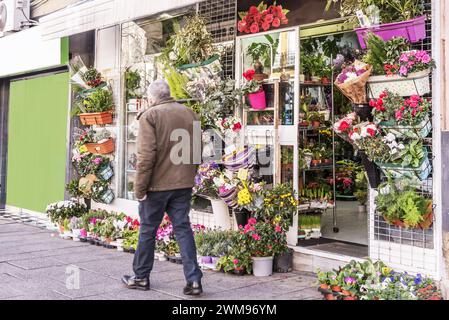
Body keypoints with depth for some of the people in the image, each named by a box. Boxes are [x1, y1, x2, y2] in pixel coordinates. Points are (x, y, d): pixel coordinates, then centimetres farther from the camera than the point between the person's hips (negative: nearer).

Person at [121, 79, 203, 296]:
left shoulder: (149, 116, -10)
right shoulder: (189, 114, 9)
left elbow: (146, 155, -17)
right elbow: (196, 150, 14)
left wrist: (139, 187, -11)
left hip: (157, 183, -5)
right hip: (183, 183, 5)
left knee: (147, 230, 9)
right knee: (183, 228, 8)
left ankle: (141, 277, 22)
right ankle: (194, 280, 3)